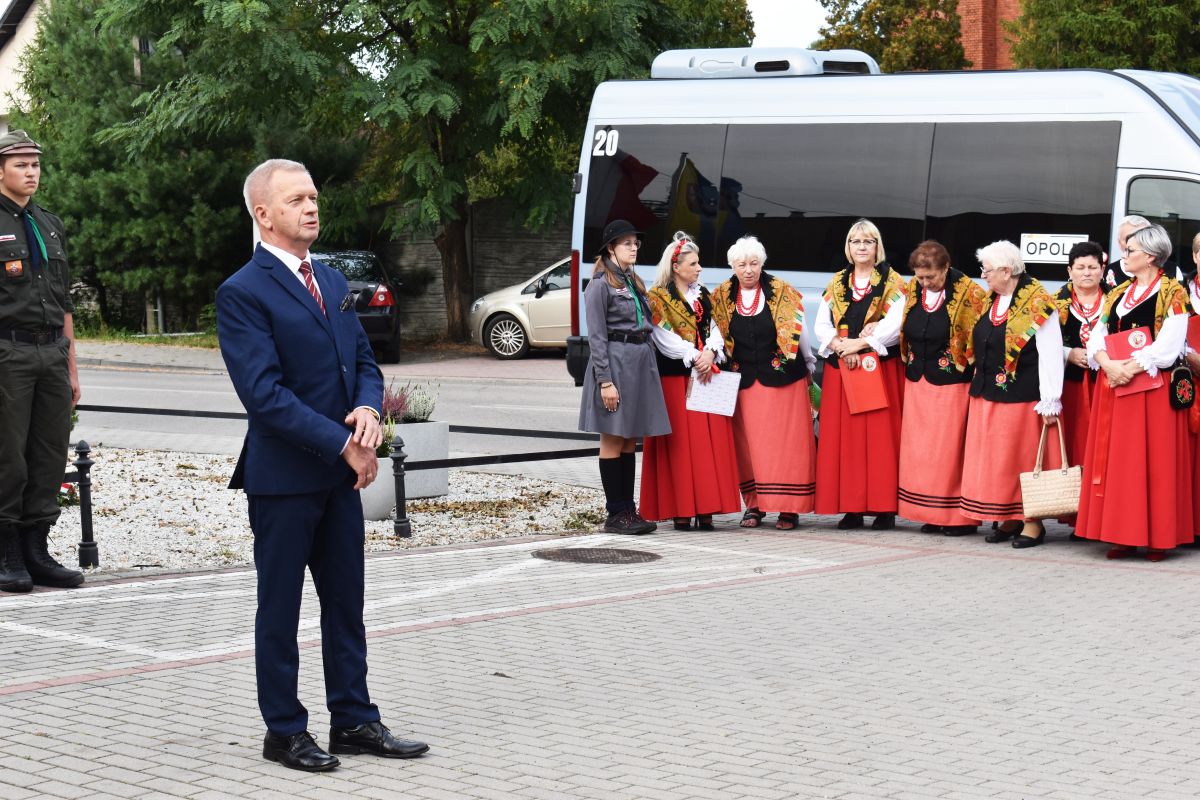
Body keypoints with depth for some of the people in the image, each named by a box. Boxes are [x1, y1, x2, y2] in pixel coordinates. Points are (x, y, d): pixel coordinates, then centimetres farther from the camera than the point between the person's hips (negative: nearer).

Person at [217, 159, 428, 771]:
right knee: (280, 610, 5)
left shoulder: (332, 282, 13)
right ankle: (284, 732, 15)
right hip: (283, 476, -7)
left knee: (346, 603, 13)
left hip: (341, 472, 7)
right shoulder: (243, 293, -12)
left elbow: (364, 363, 16)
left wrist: (369, 409, -7)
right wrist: (342, 443, -19)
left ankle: (353, 720, 22)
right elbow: (264, 394, -19)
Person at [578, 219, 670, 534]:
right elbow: (596, 336, -12)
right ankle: (615, 514, 2)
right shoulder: (601, 284, -7)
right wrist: (605, 380, -18)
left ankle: (628, 510, 14)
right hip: (616, 361, -8)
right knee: (613, 440, -2)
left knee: (630, 440, 10)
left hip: (641, 363, 8)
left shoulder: (634, 283, 17)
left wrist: (648, 366, 13)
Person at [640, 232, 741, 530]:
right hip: (675, 376, -6)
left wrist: (710, 353, -8)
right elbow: (665, 338, -10)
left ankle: (705, 510, 4)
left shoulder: (703, 295, 17)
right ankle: (680, 509, -3)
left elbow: (714, 329, 11)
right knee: (679, 442, -6)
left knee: (709, 442, 1)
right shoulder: (658, 298, -2)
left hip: (706, 373, 6)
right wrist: (695, 357, -15)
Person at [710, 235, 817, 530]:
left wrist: (809, 366, 13)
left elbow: (798, 332, 7)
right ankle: (754, 505, 11)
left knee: (786, 441, -2)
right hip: (743, 381, 2)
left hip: (782, 378, -2)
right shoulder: (721, 297, 4)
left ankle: (789, 508, 2)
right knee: (748, 444, 3)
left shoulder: (782, 293, -2)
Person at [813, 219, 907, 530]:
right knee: (844, 437, 0)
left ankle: (884, 507, -3)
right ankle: (851, 508, 3)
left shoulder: (892, 282, 2)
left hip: (881, 368, -3)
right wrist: (843, 349, -11)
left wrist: (858, 344, -15)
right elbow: (821, 325, 6)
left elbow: (895, 325, -11)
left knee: (880, 436, -5)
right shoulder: (837, 283, 14)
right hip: (840, 369, 4)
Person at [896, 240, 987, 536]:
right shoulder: (912, 289, 5)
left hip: (952, 382, -6)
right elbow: (900, 327, 16)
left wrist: (978, 373, -13)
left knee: (950, 447, -4)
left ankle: (960, 515, 4)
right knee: (919, 447, 6)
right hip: (918, 381, 6)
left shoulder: (968, 292, -11)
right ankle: (931, 514, 13)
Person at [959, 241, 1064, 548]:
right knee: (995, 460, 9)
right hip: (989, 396, 8)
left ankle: (1033, 521, 7)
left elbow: (1051, 355, -14)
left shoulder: (1037, 303, -12)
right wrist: (979, 388, 17)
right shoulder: (991, 301, 12)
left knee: (1025, 457, -1)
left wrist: (1050, 402, -17)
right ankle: (1009, 520, 18)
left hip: (1022, 398, -8)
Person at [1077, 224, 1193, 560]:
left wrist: (1131, 368, -21)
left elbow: (1169, 346, -14)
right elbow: (1097, 338, 7)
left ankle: (1157, 536, 2)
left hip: (1153, 387, -6)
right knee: (1118, 460, 4)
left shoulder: (1172, 293, -3)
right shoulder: (1117, 294, 15)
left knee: (1153, 462, -4)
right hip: (1113, 386, 6)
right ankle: (1124, 535, 8)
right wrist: (1109, 364, -13)